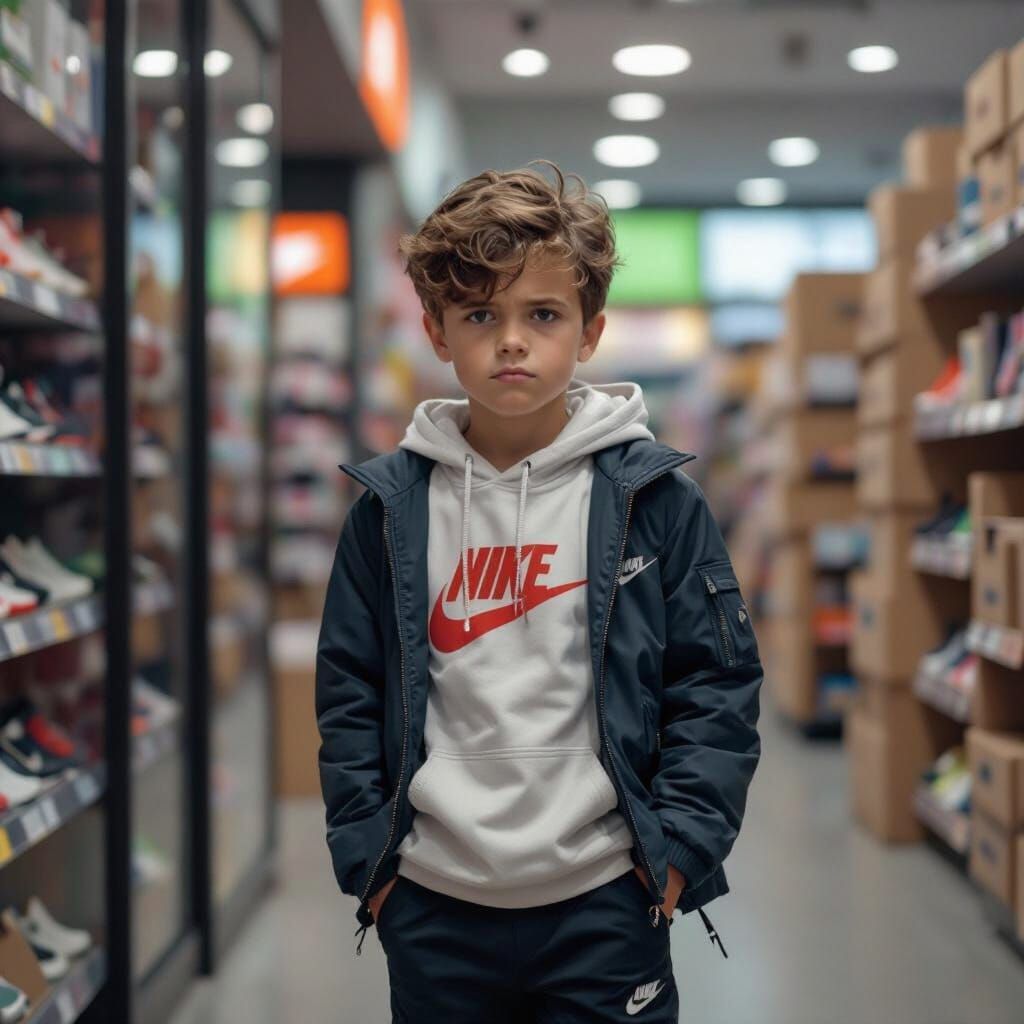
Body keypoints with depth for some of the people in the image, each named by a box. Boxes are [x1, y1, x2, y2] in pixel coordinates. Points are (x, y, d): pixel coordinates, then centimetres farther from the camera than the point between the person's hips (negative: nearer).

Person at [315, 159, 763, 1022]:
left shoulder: (653, 494, -4)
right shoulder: (391, 503, 1)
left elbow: (719, 682, -1)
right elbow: (349, 691, 6)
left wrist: (680, 847, -6)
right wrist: (365, 853, 2)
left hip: (605, 898, -1)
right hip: (432, 904, 2)